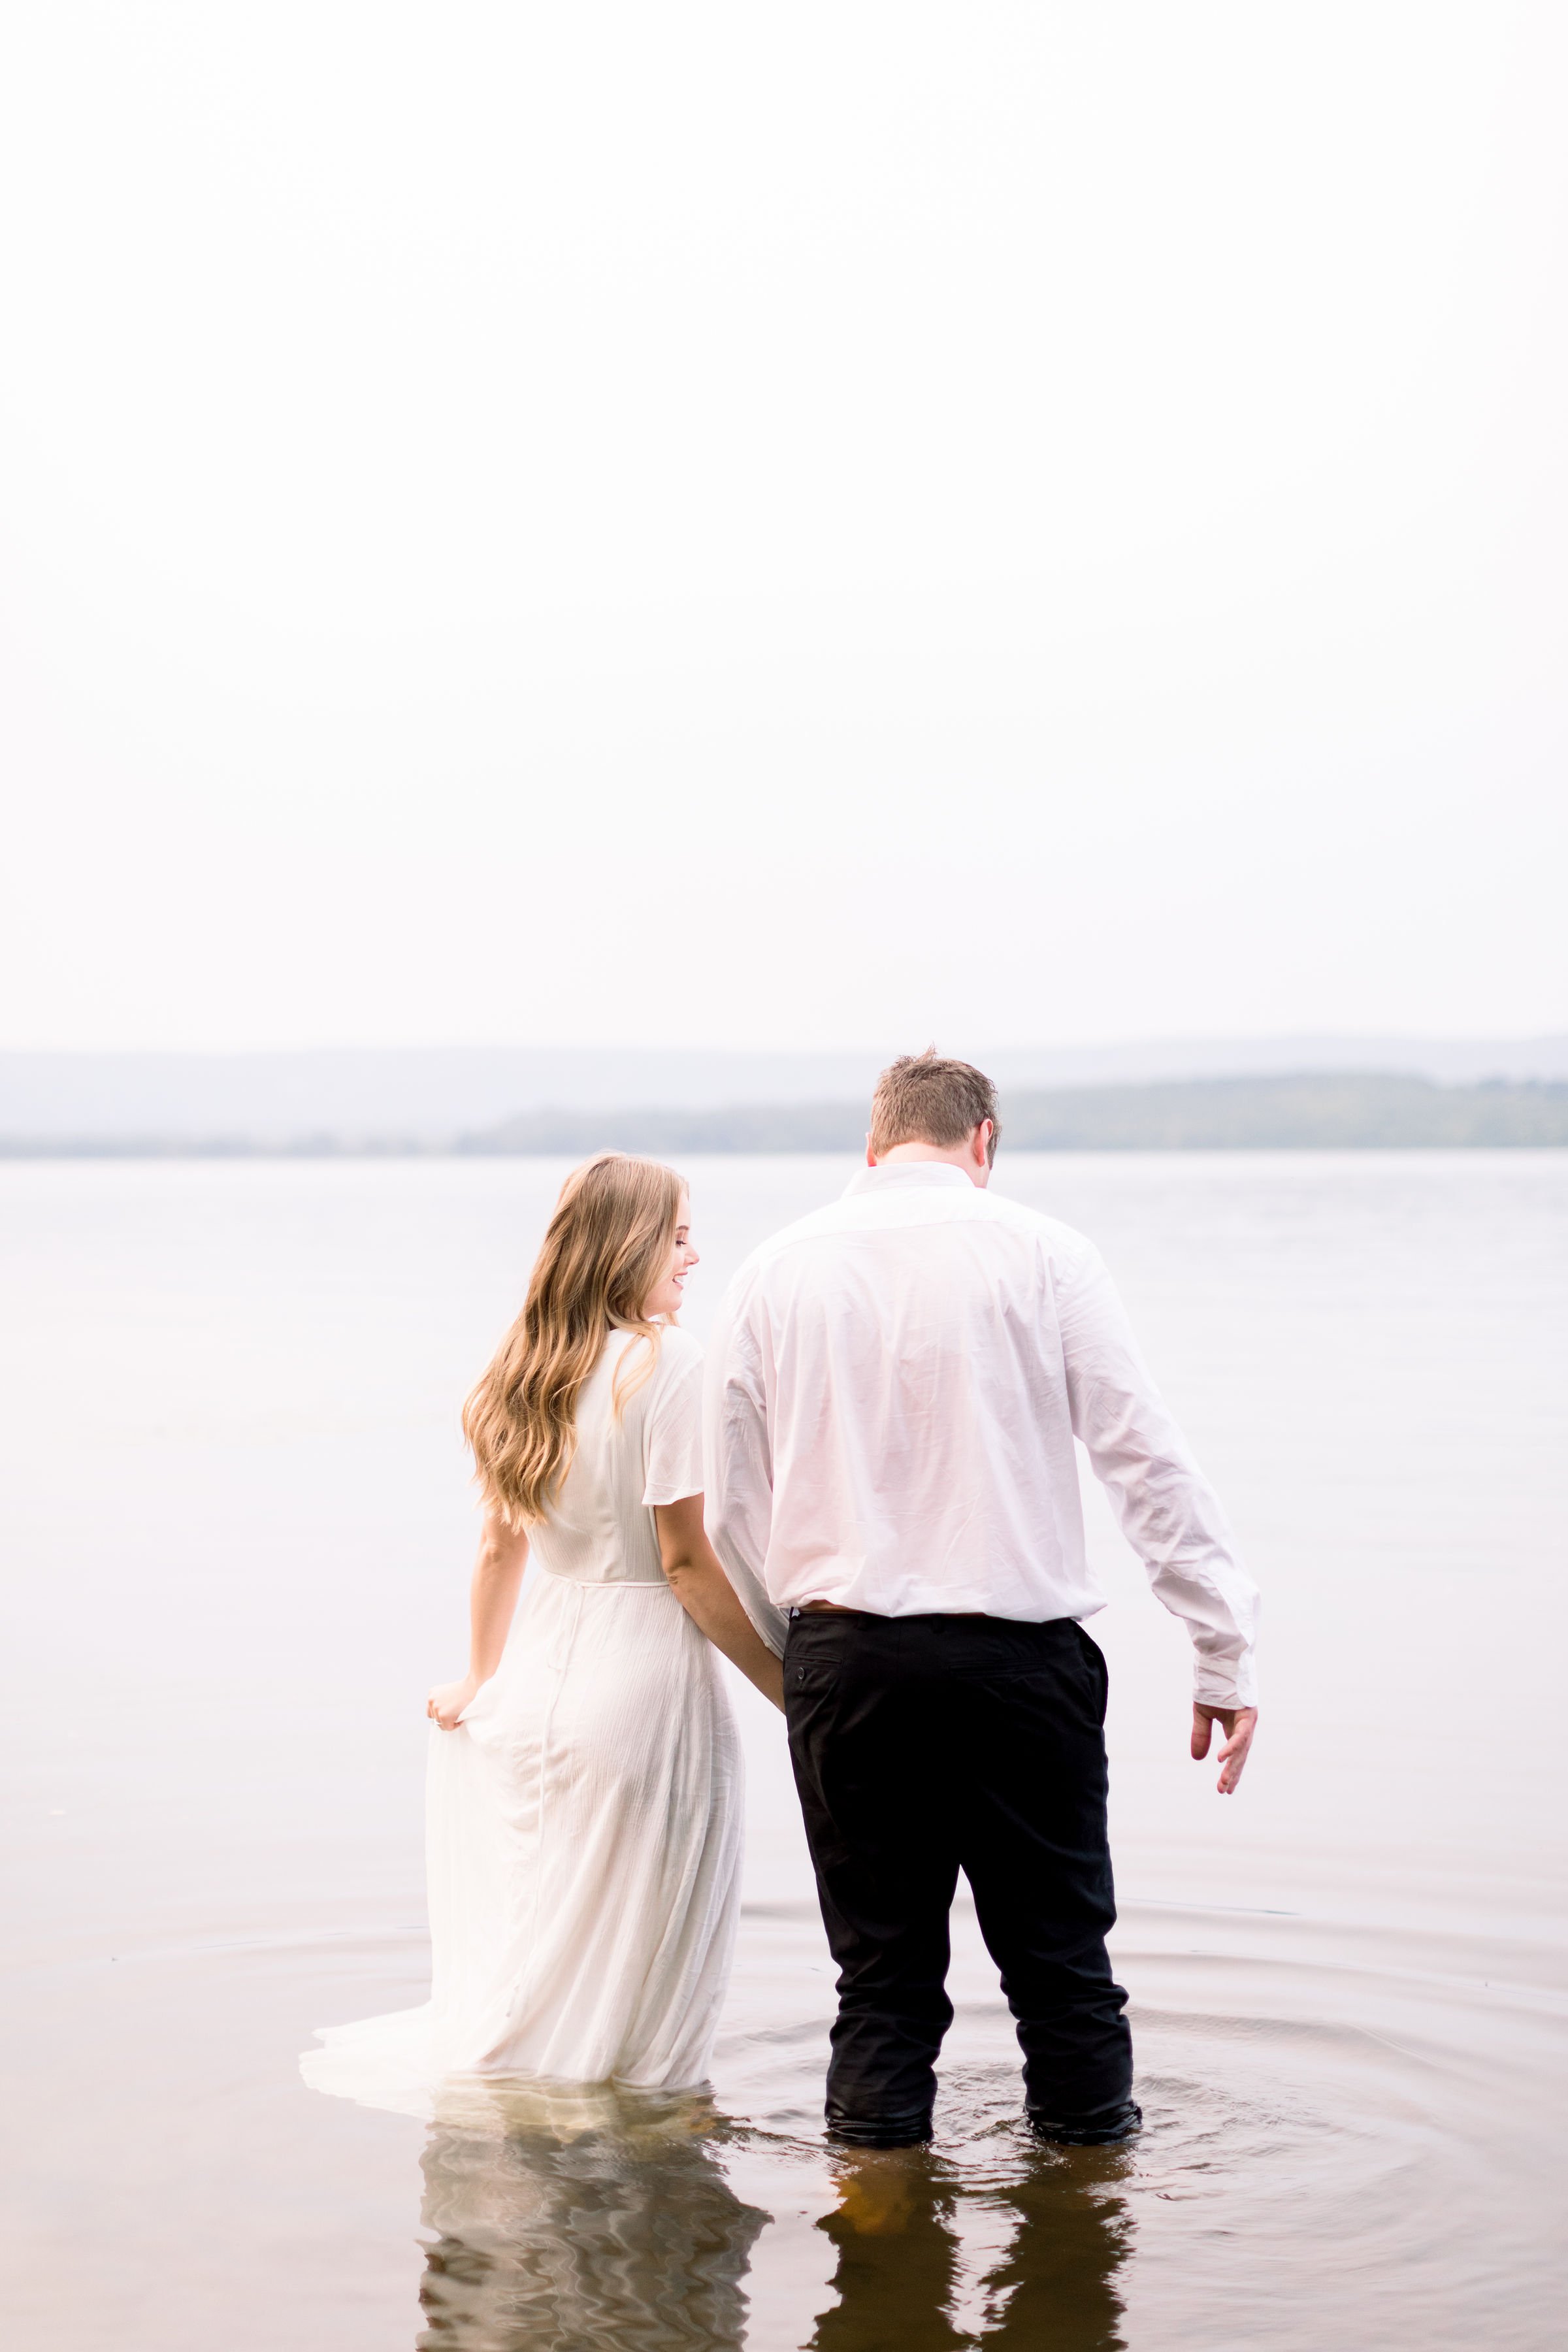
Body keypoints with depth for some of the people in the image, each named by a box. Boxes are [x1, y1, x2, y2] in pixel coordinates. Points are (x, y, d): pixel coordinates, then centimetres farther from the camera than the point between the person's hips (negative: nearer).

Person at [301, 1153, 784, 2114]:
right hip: (645, 1678, -7)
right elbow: (688, 1559, -15)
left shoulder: (525, 1368, 9)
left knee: (540, 1944, 18)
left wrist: (482, 1678, 27)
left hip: (541, 1671, 7)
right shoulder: (667, 1361, -13)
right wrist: (791, 1688, -9)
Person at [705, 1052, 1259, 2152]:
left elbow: (734, 1512, 11)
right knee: (1059, 1951, 10)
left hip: (844, 1657, 2)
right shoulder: (1040, 1252, -1)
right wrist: (1226, 1649, -3)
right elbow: (1147, 1454, -5)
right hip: (1017, 1653, -2)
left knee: (883, 1967, 11)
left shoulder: (773, 1272, 7)